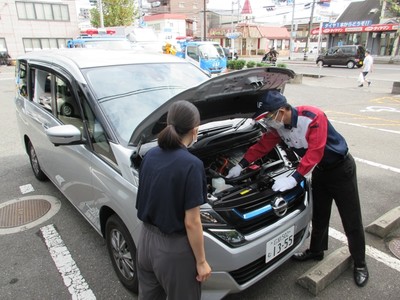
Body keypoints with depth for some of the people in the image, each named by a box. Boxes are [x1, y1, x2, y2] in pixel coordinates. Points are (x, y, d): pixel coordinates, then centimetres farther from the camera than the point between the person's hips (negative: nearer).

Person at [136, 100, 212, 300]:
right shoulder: (191, 165, -24)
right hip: (174, 248, -6)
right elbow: (191, 223, -20)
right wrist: (201, 261, -7)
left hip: (146, 240, 7)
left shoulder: (150, 156, -4)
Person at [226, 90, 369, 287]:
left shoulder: (313, 117, -32)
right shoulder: (278, 126, -10)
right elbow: (262, 145, 0)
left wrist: (294, 179, -36)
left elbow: (314, 153, -35)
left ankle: (359, 264, 21)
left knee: (351, 220, 4)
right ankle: (316, 251, 36)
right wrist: (241, 165, 1)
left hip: (341, 168, -6)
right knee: (319, 215, 17)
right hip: (320, 169, 6)